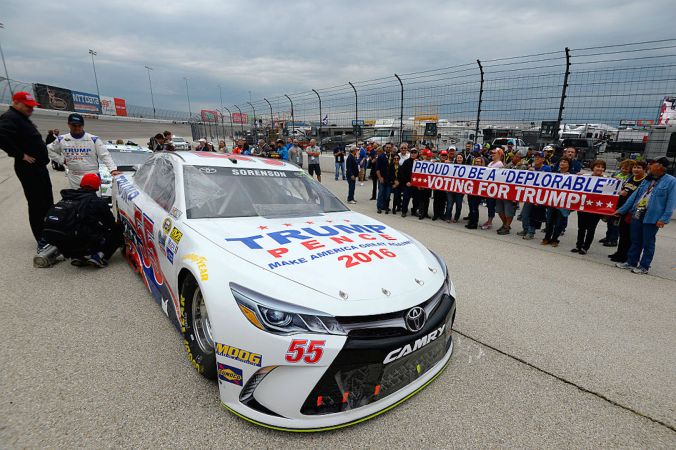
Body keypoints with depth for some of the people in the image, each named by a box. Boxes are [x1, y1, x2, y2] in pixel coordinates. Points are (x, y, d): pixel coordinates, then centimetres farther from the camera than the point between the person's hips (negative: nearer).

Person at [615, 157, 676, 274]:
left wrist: (664, 219, -17)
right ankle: (631, 262, 23)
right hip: (637, 215, 6)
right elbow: (634, 196, 15)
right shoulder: (647, 180, 13)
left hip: (652, 218, -5)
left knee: (648, 243, 4)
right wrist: (621, 210, 13)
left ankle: (644, 266, 15)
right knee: (635, 241, 13)